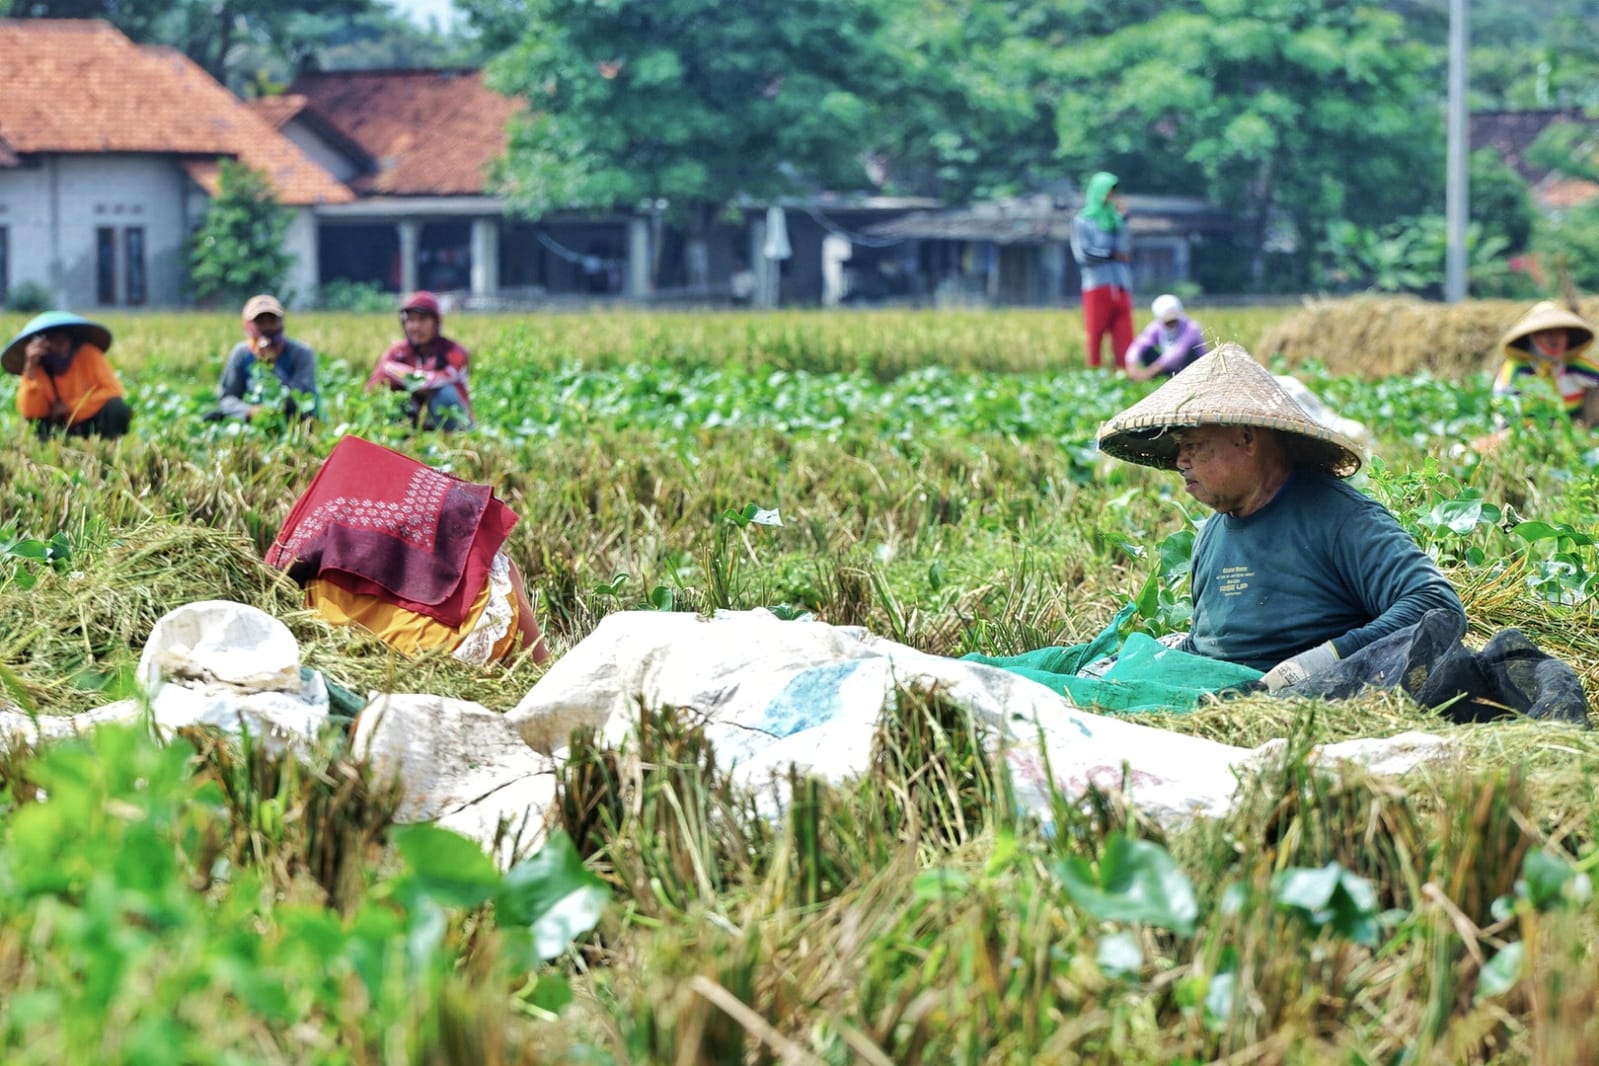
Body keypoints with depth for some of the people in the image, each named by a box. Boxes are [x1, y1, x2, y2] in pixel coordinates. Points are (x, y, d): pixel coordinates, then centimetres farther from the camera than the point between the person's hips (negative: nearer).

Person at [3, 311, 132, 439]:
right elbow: (30, 412, -23)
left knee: (116, 407, -31)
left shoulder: (88, 355, -12)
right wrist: (30, 367, -30)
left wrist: (71, 406, -19)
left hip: (96, 423, -1)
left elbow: (113, 391, -17)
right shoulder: (37, 368, -9)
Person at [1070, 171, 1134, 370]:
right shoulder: (1083, 221, 7)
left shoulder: (1116, 220, 17)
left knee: (1124, 339, -6)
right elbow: (1083, 255, -5)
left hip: (1121, 289, 3)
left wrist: (1123, 220, -1)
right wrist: (1112, 254, 1)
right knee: (1095, 337, -4)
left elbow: (1125, 251, 4)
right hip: (1097, 287, -3)